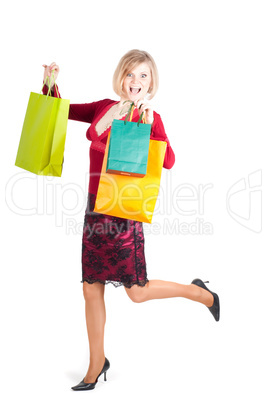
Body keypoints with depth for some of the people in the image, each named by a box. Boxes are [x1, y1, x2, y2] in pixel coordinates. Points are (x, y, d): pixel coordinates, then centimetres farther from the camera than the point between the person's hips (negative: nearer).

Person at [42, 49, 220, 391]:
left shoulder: (149, 118, -9)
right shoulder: (103, 108, 9)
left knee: (137, 291, 3)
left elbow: (168, 162, -26)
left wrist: (148, 122, -36)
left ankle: (200, 293, 28)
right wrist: (51, 82, 4)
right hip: (95, 206, 6)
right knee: (91, 289, 11)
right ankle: (97, 364, 28)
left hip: (123, 211, -6)